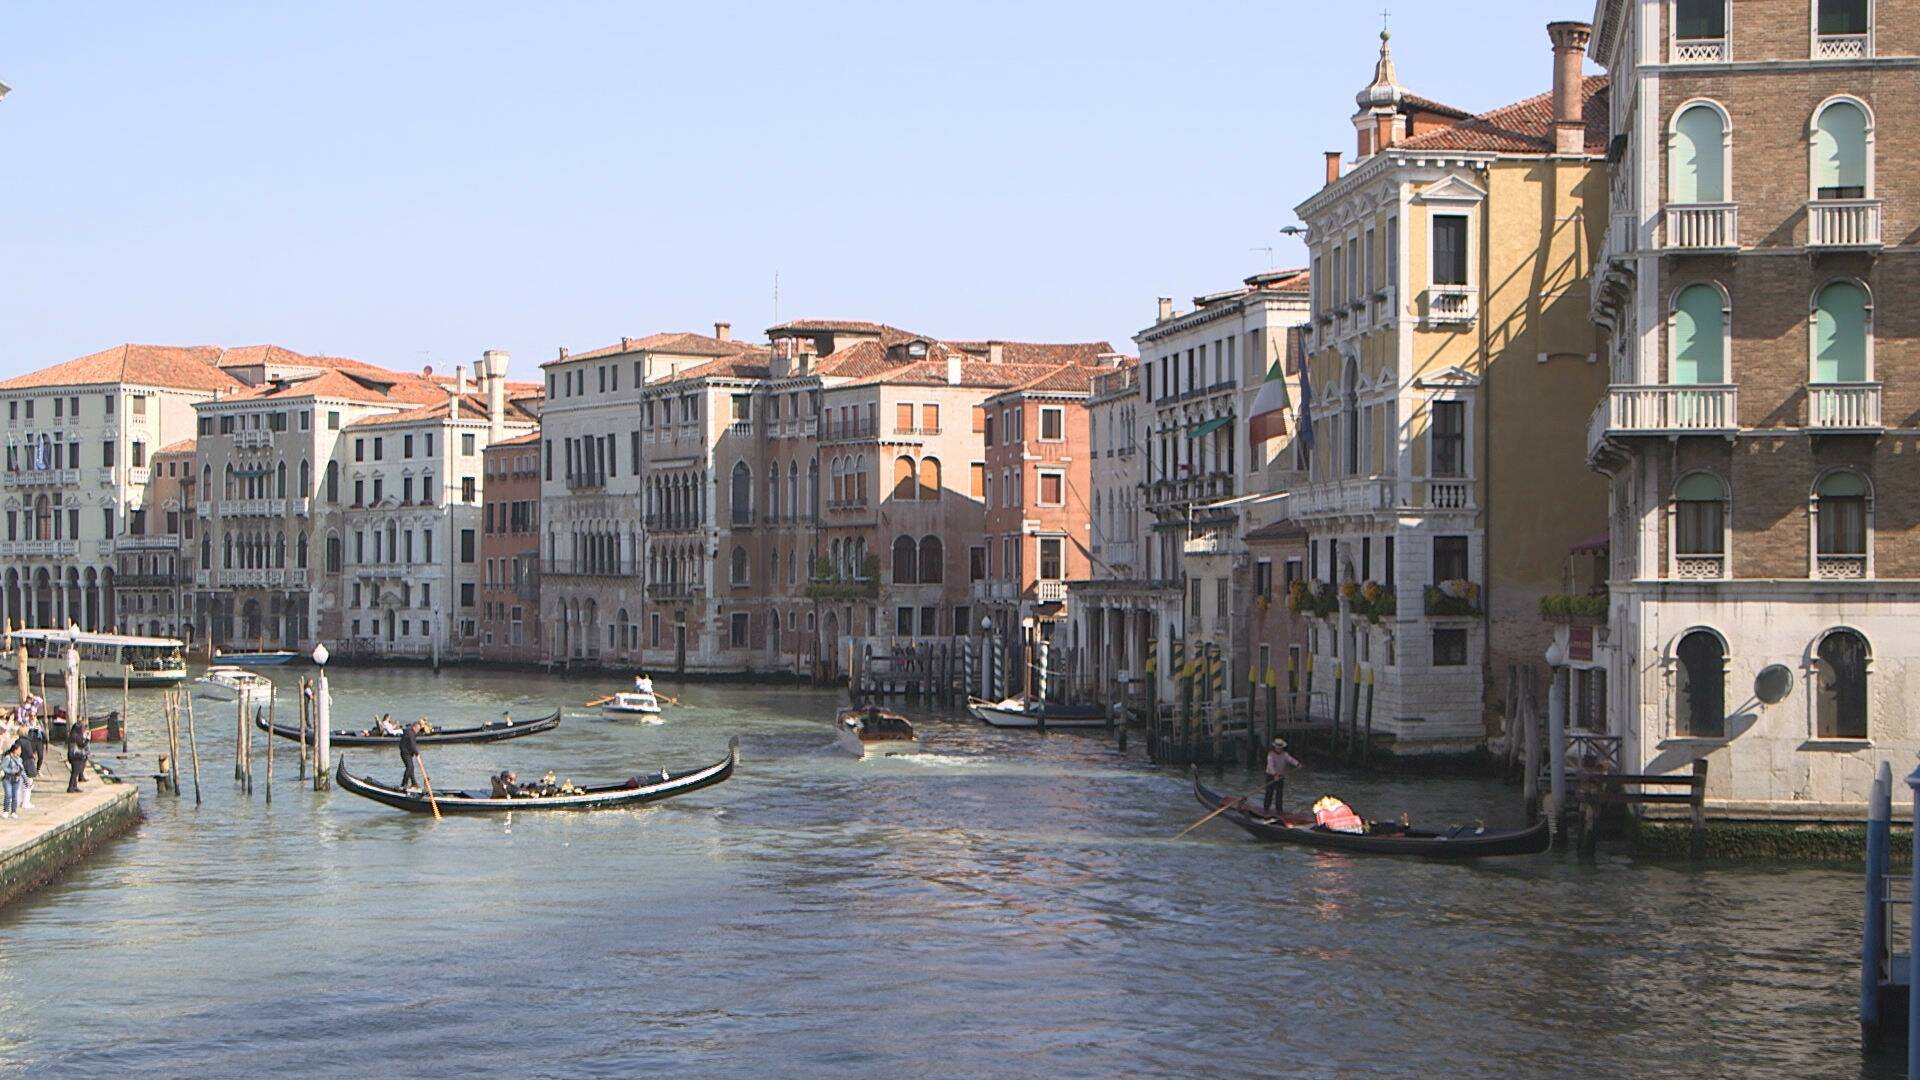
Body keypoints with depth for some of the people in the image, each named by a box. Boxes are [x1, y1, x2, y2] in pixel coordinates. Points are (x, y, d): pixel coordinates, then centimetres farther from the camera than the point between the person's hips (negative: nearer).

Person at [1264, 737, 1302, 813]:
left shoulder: (1284, 754, 1)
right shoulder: (1271, 754, -14)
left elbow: (1290, 759, -16)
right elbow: (1271, 765, -27)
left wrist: (1297, 764, -36)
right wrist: (1275, 775, -41)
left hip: (1280, 776, 4)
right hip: (1271, 776, -4)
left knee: (1279, 793, 3)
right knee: (1269, 792, 0)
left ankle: (1278, 809, 8)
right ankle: (1266, 808, 11)